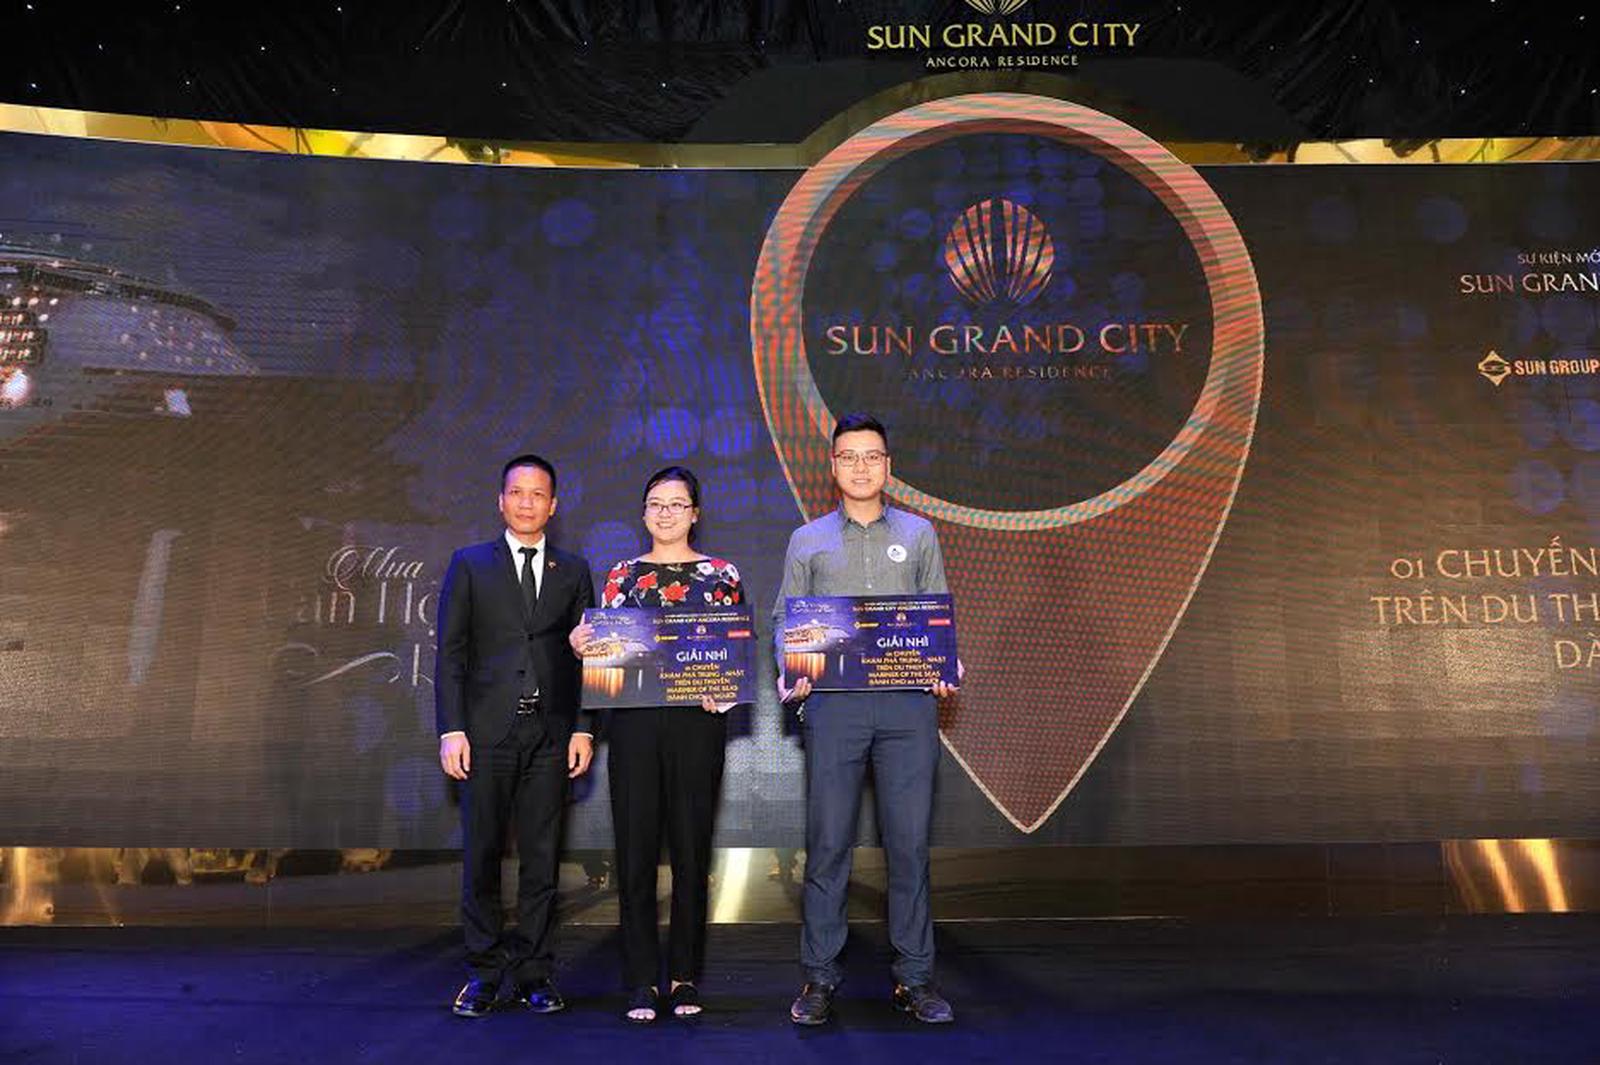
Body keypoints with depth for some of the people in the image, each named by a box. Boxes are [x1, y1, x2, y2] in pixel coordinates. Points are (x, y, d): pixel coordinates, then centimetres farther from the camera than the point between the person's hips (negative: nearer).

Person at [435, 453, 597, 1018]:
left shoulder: (573, 571, 12)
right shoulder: (470, 564, 8)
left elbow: (583, 656, 9)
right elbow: (450, 653, 3)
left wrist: (583, 729, 1)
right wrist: (451, 729, -5)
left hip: (550, 735, 1)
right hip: (487, 732, -1)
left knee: (541, 859, 5)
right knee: (481, 856, 3)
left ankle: (532, 973, 15)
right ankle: (484, 973, 15)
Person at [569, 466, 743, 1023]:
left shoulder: (722, 574, 7)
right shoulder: (622, 575, 12)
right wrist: (581, 645, -8)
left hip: (697, 722, -1)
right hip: (633, 722, 1)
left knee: (691, 851, 4)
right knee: (635, 851, 1)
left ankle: (684, 977, 18)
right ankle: (641, 982, 12)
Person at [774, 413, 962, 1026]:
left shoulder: (918, 535, 14)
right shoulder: (808, 541, 13)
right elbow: (785, 619, 10)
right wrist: (790, 675, -7)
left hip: (907, 702, 1)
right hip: (833, 702, 0)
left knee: (909, 841, 3)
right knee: (827, 843, 1)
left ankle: (914, 978, 14)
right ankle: (819, 978, 12)